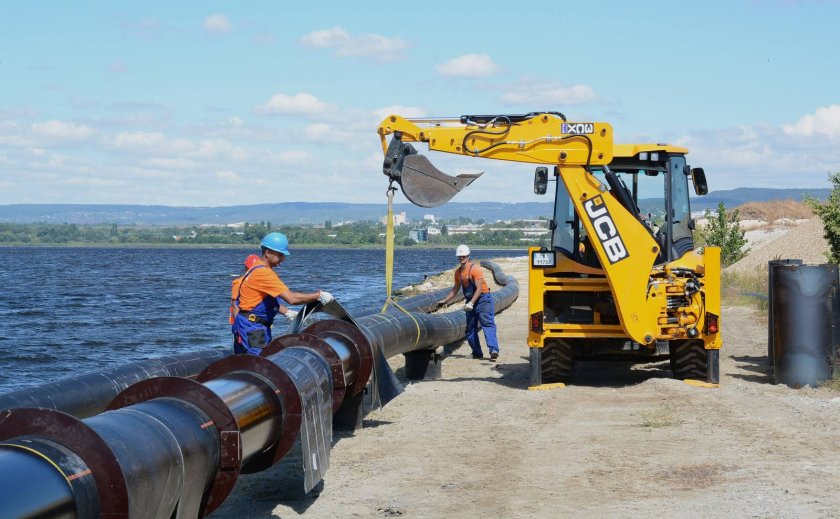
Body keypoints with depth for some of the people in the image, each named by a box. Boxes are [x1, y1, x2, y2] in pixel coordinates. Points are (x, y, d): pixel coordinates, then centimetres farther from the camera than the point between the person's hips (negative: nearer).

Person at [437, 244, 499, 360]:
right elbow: (456, 289, 23)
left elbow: (479, 288, -20)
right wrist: (445, 300, 19)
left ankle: (493, 350, -32)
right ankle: (477, 353, 14)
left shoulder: (475, 269, -14)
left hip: (483, 299, -8)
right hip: (471, 302, 8)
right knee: (470, 328, 7)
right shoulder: (458, 272, 9)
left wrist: (471, 303, -27)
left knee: (488, 324, -19)